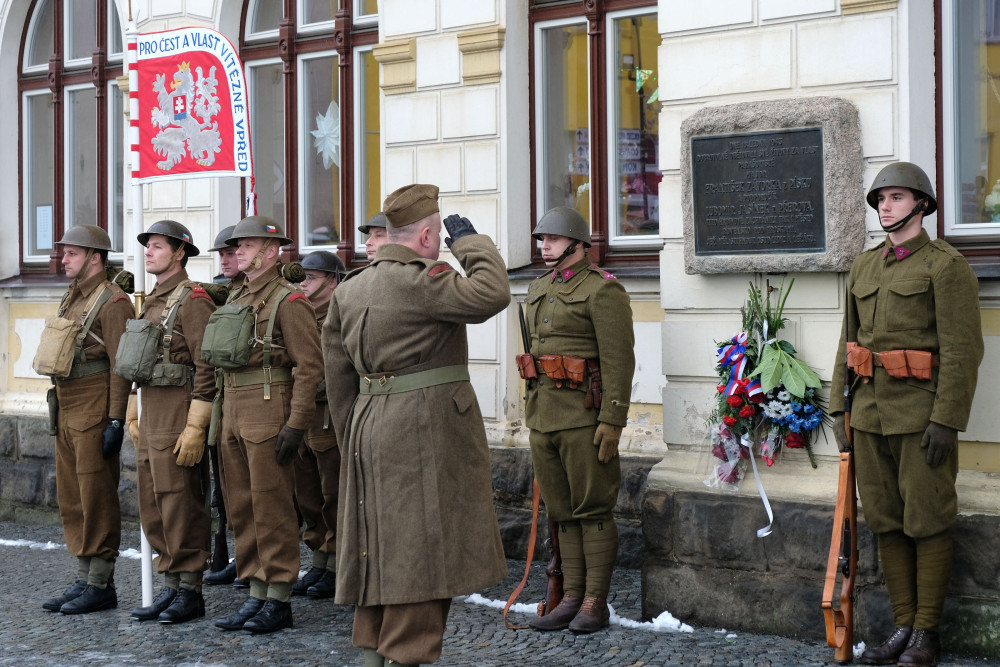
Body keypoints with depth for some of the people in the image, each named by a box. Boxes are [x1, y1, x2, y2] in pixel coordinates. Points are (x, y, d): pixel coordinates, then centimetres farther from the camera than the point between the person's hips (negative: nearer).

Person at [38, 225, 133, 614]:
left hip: (95, 415, -9)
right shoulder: (70, 300, 17)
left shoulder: (112, 302, -11)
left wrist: (116, 421, -20)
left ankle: (101, 586, 2)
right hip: (66, 414, 9)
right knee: (71, 499, 11)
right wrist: (57, 416, 20)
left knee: (97, 499, -4)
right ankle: (84, 580, 18)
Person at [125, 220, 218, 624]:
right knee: (153, 506, 11)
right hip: (151, 415, 9)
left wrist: (196, 428, -20)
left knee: (181, 506, -4)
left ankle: (190, 592, 4)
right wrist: (136, 416, 19)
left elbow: (207, 368, -16)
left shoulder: (192, 299, -11)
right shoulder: (152, 303, 18)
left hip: (179, 417, -9)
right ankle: (171, 587, 18)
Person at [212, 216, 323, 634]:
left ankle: (279, 602, 4)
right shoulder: (234, 300, 16)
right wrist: (220, 415, 16)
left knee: (272, 509, -4)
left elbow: (310, 368, -14)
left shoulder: (288, 301, -9)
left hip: (268, 414, -8)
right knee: (241, 509, 11)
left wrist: (295, 426, -18)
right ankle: (256, 595, 19)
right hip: (233, 414, 8)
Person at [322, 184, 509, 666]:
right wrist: (470, 241, -7)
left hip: (372, 429, 9)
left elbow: (338, 377, 14)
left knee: (383, 545, 14)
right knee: (422, 548, -3)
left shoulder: (349, 289, 12)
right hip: (426, 431, -8)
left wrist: (354, 444, 20)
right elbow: (492, 295, -23)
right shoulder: (421, 280, -14)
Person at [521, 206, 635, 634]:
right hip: (544, 416, 8)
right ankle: (572, 598, 16)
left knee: (593, 510, -1)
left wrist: (612, 421, -19)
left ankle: (595, 604, 4)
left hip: (584, 417, -8)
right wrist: (532, 414, 20)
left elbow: (619, 360, -14)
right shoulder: (539, 290, 16)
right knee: (562, 513, 10)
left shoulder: (602, 291, -9)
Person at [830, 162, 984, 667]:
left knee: (927, 522, 1)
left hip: (921, 411, -6)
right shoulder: (864, 266, 14)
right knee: (885, 521, 9)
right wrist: (838, 406, 12)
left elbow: (962, 348, -12)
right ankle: (903, 625, 19)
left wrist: (946, 419, -17)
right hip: (871, 411, 7)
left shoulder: (945, 265, -6)